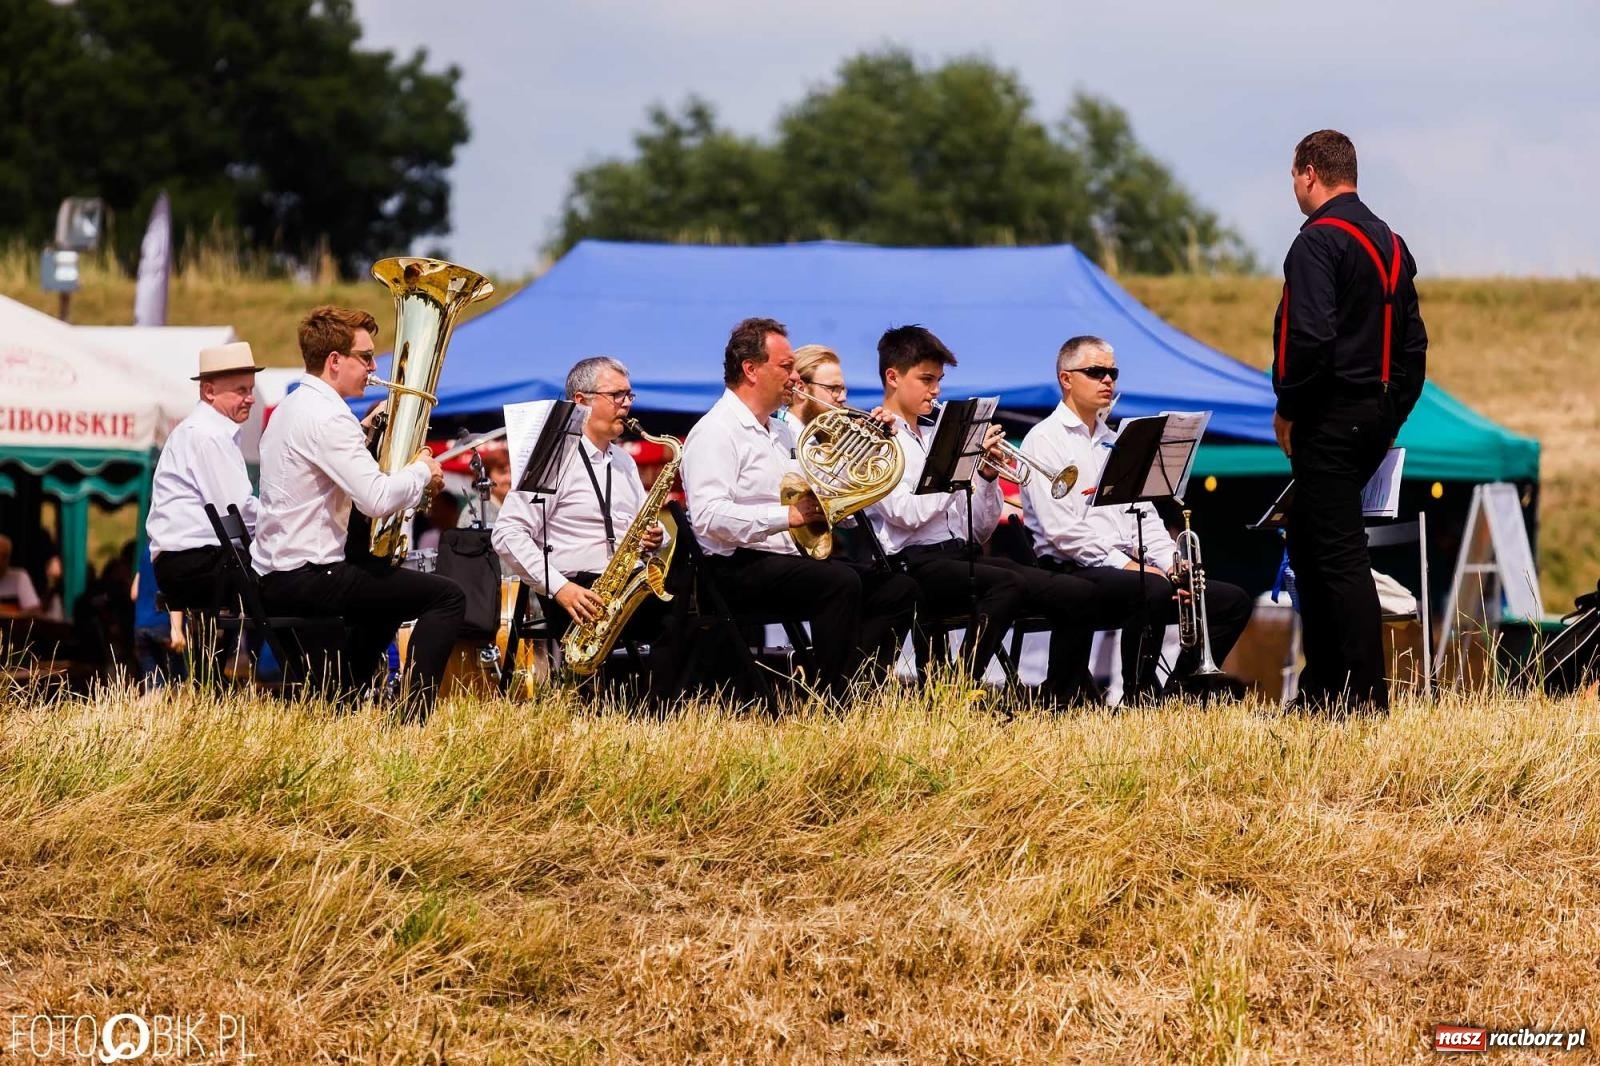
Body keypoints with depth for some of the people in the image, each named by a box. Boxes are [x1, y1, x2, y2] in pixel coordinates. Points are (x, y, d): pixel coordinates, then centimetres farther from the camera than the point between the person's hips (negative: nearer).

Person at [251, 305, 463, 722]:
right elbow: (378, 500, -25)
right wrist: (421, 472, -8)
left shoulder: (290, 409, 15)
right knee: (447, 596, -11)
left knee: (386, 584, 37)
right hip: (305, 576, -10)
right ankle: (413, 716, -18)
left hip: (274, 575, 10)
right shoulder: (327, 417, -18)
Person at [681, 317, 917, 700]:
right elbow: (708, 516, -23)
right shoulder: (717, 432, -9)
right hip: (739, 567, -10)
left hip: (792, 557, 10)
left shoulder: (780, 432, 22)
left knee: (897, 589, -3)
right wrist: (788, 516, -24)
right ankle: (833, 701, -28)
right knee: (840, 581, -32)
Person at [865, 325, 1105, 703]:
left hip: (963, 557, 7)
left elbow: (981, 530, 21)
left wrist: (988, 477, 3)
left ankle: (1062, 700, 1)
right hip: (915, 563, -7)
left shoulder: (936, 438, 23)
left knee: (1077, 594, -9)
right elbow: (905, 512, -16)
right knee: (1007, 584, -36)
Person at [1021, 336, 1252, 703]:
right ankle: (1137, 696, -27)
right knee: (1152, 589, -38)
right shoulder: (1045, 440, -2)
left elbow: (1144, 516, 19)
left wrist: (1170, 563, 0)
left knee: (1233, 601, -5)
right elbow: (1060, 528, -13)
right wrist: (1124, 564, -18)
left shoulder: (1115, 442, 24)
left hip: (1129, 568, 8)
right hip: (1070, 573, -8)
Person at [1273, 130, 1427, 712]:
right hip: (1375, 415, 9)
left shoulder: (1319, 240, -13)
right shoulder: (1390, 243, 16)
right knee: (1305, 539, 17)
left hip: (1330, 420, -9)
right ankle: (1320, 690, 20)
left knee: (1341, 555, -7)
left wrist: (1287, 408, -11)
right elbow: (1413, 342, 18)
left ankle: (1366, 698, -9)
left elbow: (1309, 336, -23)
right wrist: (1391, 417, 20)